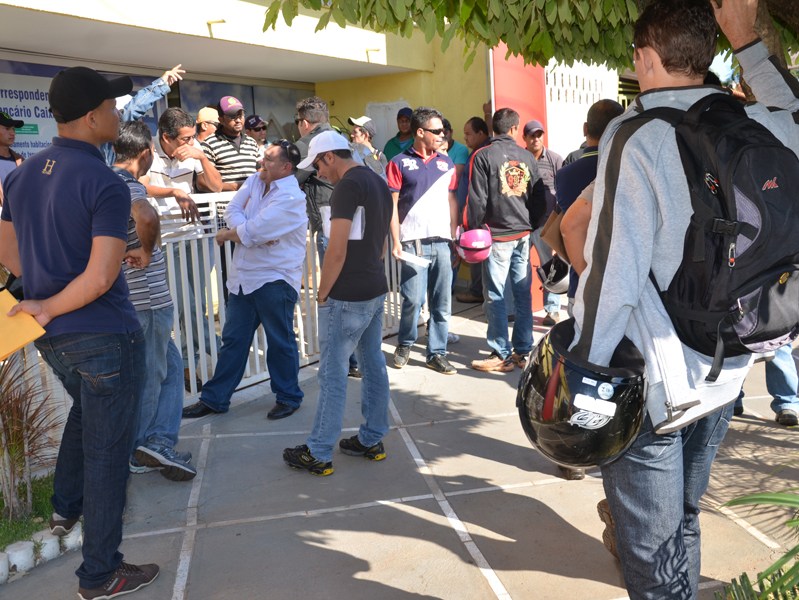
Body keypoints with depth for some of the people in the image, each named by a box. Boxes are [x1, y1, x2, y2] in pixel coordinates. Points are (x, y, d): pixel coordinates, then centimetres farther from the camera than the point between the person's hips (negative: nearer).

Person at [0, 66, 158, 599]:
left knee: (86, 409, 34)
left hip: (52, 336, 8)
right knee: (107, 452, 4)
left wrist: (46, 297, 14)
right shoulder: (106, 185, -20)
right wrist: (49, 307, -14)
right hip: (105, 335, -8)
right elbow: (101, 276, -27)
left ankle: (65, 509, 44)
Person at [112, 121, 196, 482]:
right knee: (148, 378, 4)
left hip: (124, 297, 9)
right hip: (146, 298, -9)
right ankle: (135, 453, 11)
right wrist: (146, 252, -22)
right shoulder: (128, 184, -17)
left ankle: (158, 443, 12)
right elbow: (146, 217, -39)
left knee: (170, 366, 15)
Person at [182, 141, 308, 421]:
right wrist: (251, 233, -16)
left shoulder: (290, 198, -17)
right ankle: (214, 399, 21)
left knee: (280, 342, 5)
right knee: (233, 340, 13)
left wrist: (227, 235, -4)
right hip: (243, 277, 8)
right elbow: (232, 211, 1)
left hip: (275, 279, -8)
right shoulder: (256, 180, 9)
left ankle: (288, 397, 23)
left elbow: (253, 231, -22)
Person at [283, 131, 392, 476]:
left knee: (332, 375, -2)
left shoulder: (348, 186, -16)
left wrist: (323, 293, -10)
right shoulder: (379, 183, 14)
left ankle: (318, 454, 6)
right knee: (374, 366, 14)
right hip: (376, 291, 10)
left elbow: (337, 251, -20)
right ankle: (372, 440, 24)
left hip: (347, 298, -9)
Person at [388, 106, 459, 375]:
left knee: (442, 302, 5)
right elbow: (392, 205, -1)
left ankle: (437, 353, 15)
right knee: (413, 300, -6)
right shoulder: (400, 163, 1)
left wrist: (455, 238, 9)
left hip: (442, 242, 4)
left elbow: (451, 200, 16)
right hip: (414, 242, -4)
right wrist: (396, 241, -9)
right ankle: (404, 344, 19)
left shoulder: (445, 163, 14)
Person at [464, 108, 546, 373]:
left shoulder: (483, 156, -6)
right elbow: (540, 199, 10)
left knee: (495, 296, 1)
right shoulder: (527, 157, 7)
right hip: (523, 234, 5)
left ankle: (502, 356, 5)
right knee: (523, 293, 10)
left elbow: (477, 200, -9)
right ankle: (523, 351, 16)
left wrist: (472, 231, 1)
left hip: (497, 236, -5)